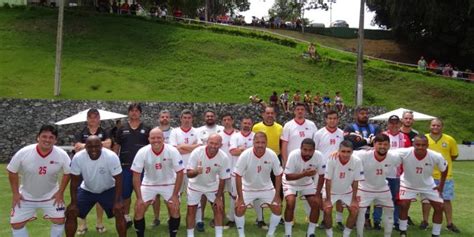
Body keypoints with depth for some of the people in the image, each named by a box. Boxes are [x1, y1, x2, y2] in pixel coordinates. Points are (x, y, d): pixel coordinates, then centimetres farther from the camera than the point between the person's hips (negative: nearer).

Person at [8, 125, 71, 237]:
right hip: (26, 195, 1)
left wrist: (60, 192, -8)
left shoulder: (62, 155, -21)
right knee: (16, 223, 3)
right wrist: (15, 193, -6)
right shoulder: (23, 153, -23)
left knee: (59, 220, -6)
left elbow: (67, 173, -5)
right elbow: (12, 171, -7)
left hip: (51, 195, 0)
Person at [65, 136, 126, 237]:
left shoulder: (111, 157, -30)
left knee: (119, 212, -15)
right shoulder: (78, 157, -24)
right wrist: (74, 203, -13)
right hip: (86, 190, 2)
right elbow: (74, 181, -12)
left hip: (108, 190, -2)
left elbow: (118, 180, -22)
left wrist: (117, 201, -26)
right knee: (71, 213, -5)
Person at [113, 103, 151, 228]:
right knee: (125, 193, 8)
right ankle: (127, 218, 23)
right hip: (125, 166, 1)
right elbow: (116, 147, 10)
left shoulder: (146, 129, 5)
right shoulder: (122, 129, 7)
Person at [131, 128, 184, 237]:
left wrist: (175, 195, -17)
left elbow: (180, 173, -16)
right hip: (149, 184, 1)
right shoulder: (142, 152, -22)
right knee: (138, 210, -5)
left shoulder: (172, 151, -25)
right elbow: (136, 175, -14)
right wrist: (139, 198, -16)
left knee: (175, 210, -11)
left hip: (169, 183, -1)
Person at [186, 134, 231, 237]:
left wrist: (219, 197, -8)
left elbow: (222, 179, -12)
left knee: (219, 209, 2)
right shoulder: (197, 152, -28)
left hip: (213, 186, 1)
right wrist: (196, 171, -48)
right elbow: (188, 174, -25)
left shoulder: (224, 158, -24)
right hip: (195, 185, -1)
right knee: (191, 210, 1)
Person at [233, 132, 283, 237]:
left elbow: (278, 175, -8)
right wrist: (240, 198, -19)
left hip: (266, 188, 2)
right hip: (247, 188, -2)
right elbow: (238, 176, -19)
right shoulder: (245, 155, -27)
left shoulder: (272, 155, -22)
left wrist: (277, 195, -8)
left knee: (277, 209, -4)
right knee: (239, 209, -12)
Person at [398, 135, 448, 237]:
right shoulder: (404, 153, -35)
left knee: (439, 207, 2)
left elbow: (444, 168, -5)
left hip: (428, 185, 2)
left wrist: (441, 185, -1)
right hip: (408, 184, -2)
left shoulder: (436, 156, -27)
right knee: (403, 205, -14)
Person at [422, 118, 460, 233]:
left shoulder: (449, 140, -3)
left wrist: (445, 162, 4)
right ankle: (425, 221, 22)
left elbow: (454, 155, 9)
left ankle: (450, 223, 22)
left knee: (446, 200, 9)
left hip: (445, 176, 1)